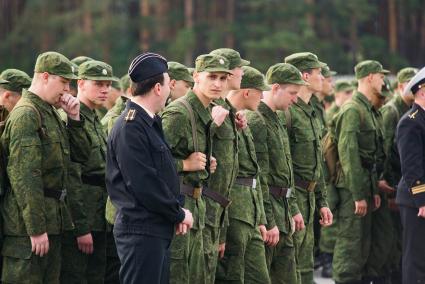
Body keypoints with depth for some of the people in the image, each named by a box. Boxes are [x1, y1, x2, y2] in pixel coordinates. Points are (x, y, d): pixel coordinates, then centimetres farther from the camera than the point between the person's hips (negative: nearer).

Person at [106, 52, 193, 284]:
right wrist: (179, 214, -9)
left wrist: (177, 213, 4)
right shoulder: (129, 128, -16)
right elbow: (143, 184, -20)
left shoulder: (150, 123, 16)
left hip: (159, 230, 10)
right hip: (141, 232, -10)